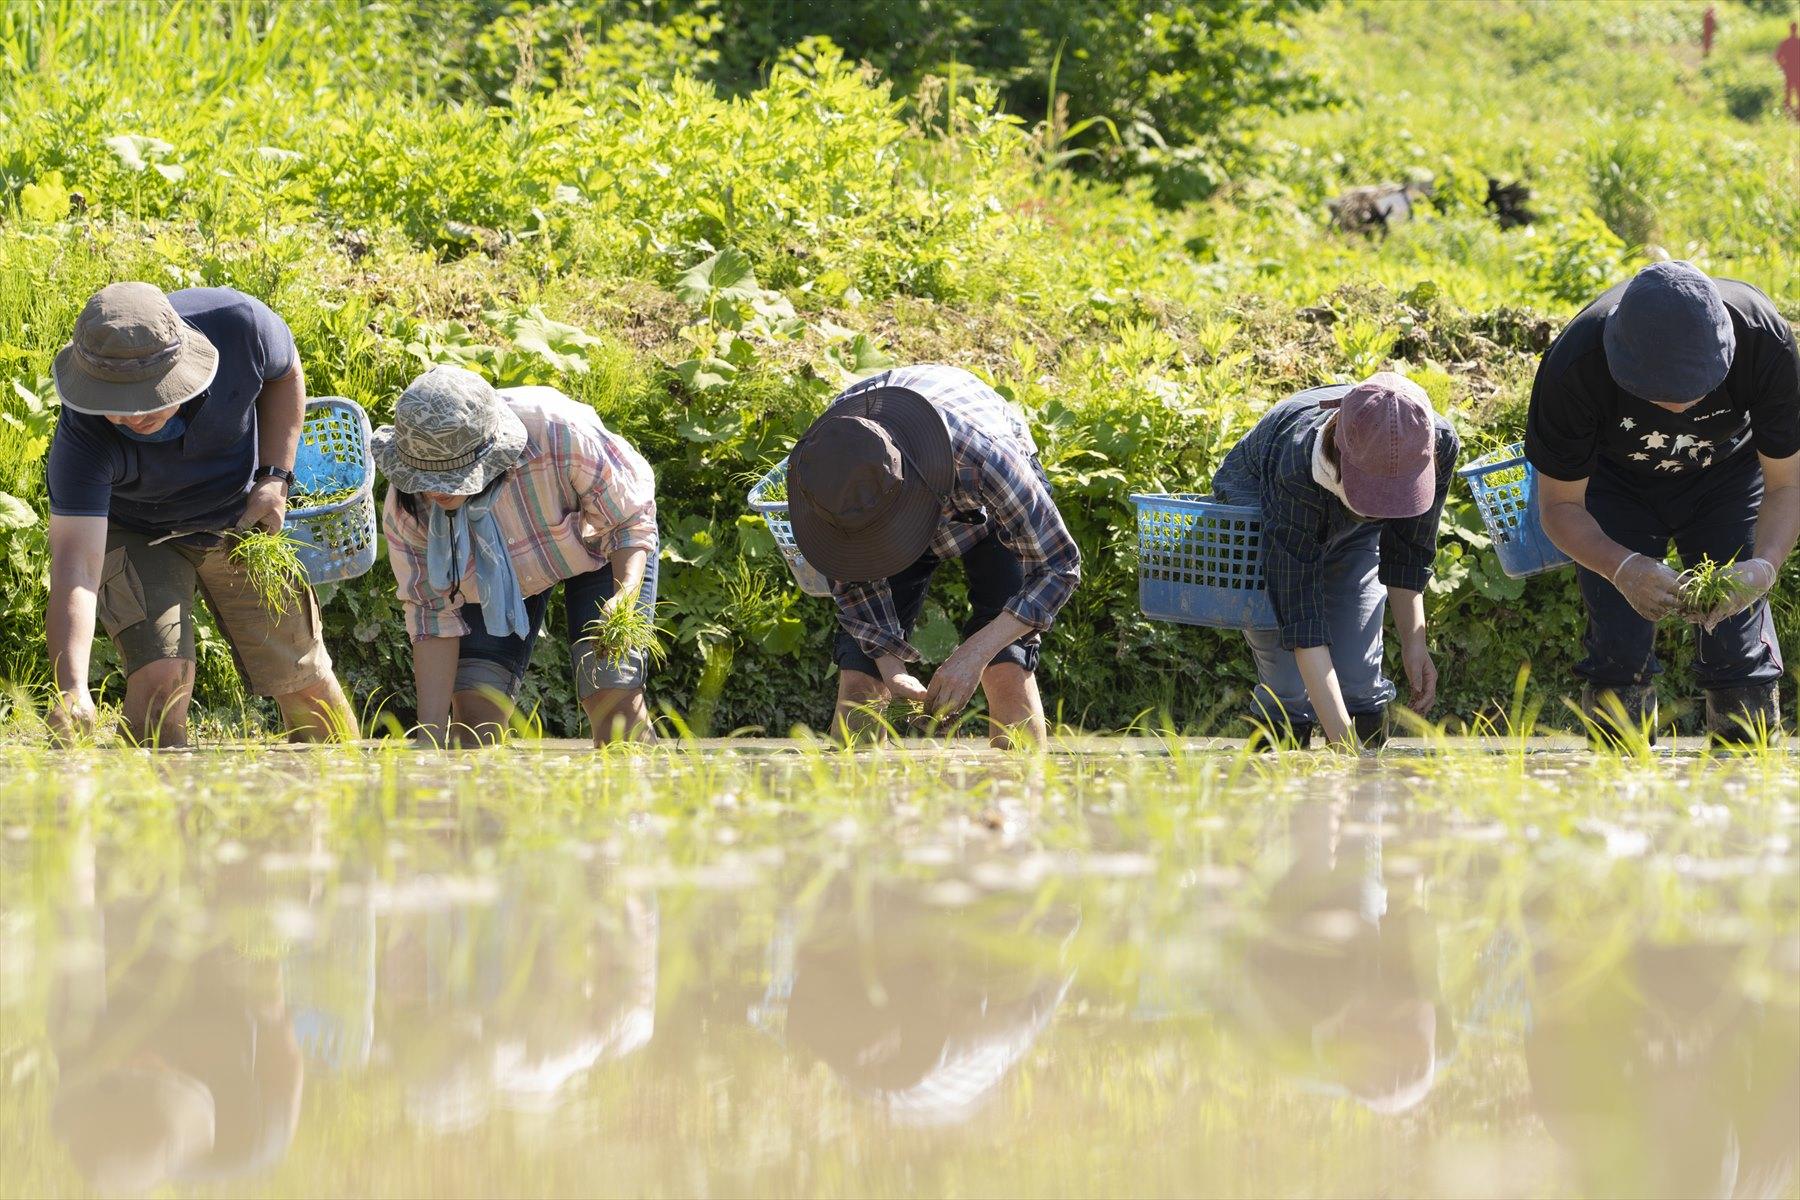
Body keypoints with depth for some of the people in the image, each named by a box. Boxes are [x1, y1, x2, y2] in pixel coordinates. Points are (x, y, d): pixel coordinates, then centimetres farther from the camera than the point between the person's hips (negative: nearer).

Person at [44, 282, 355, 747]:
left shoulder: (236, 324, -34)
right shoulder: (84, 435, -40)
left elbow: (284, 373, -7)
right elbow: (75, 564, -46)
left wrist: (274, 477, -14)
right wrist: (71, 689, -58)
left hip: (243, 515, 3)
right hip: (137, 531, -3)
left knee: (305, 682, 7)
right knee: (161, 676, -25)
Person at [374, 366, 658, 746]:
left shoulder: (559, 436, -41)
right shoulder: (406, 507, -30)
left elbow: (631, 522, -24)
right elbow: (433, 615, -20)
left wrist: (625, 593, -44)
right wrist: (430, 735, -25)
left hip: (598, 544, -2)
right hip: (494, 570, 2)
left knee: (615, 697, -17)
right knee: (474, 711, -12)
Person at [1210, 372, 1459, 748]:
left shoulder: (1439, 445, -33)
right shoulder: (1297, 472, -45)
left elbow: (1407, 555, -13)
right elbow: (1301, 618, -44)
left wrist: (1414, 642, -25)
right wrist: (1342, 739, -50)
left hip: (1354, 533, 3)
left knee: (1361, 685, -9)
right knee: (1288, 689, -16)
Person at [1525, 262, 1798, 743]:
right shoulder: (1571, 366, -41)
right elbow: (1560, 505, -25)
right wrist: (1623, 567, -47)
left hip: (1727, 473, 1)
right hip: (1618, 481, 0)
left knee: (1740, 647, -13)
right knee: (1619, 652, -14)